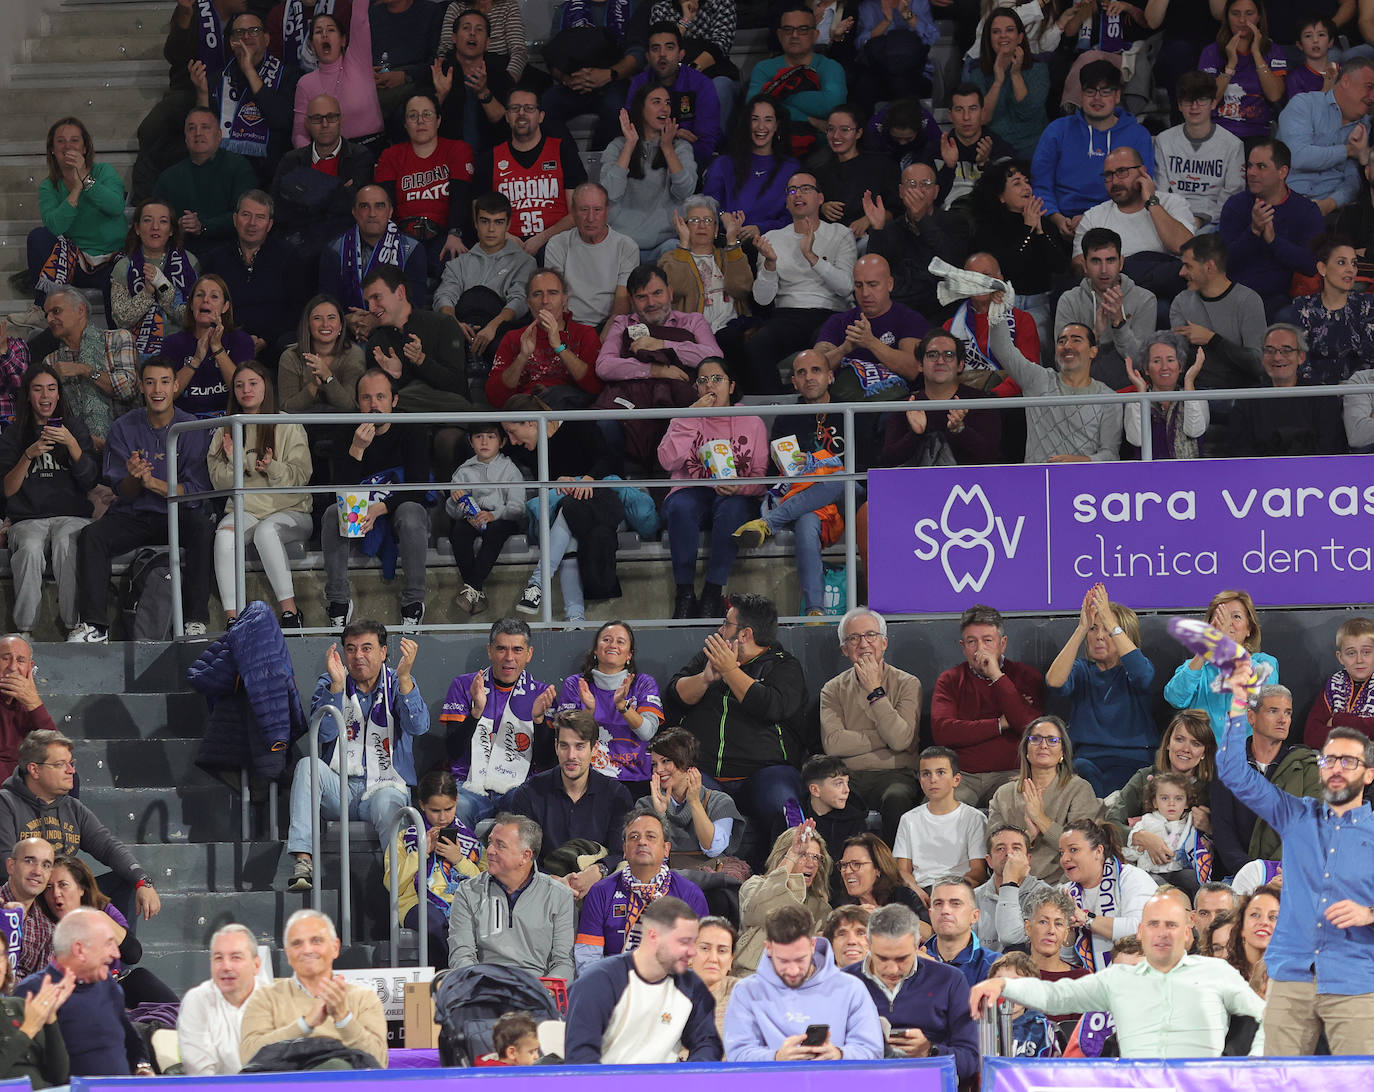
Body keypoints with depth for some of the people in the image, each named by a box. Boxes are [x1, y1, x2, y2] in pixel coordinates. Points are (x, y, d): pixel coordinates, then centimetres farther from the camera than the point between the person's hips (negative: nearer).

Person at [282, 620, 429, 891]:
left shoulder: (398, 684, 6)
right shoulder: (329, 683, 8)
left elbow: (418, 726, -14)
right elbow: (324, 732, -11)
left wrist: (404, 677, -27)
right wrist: (336, 684, -23)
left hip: (386, 785, -2)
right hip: (339, 788, 2)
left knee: (387, 804, -36)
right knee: (307, 766, -27)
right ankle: (303, 861, -36)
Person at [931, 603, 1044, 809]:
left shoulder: (1025, 676, 11)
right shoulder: (950, 680, 14)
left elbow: (1031, 727, -8)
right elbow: (941, 732, -3)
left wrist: (997, 676, -8)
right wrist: (1001, 724, -4)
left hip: (1009, 774, -1)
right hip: (961, 774, 1)